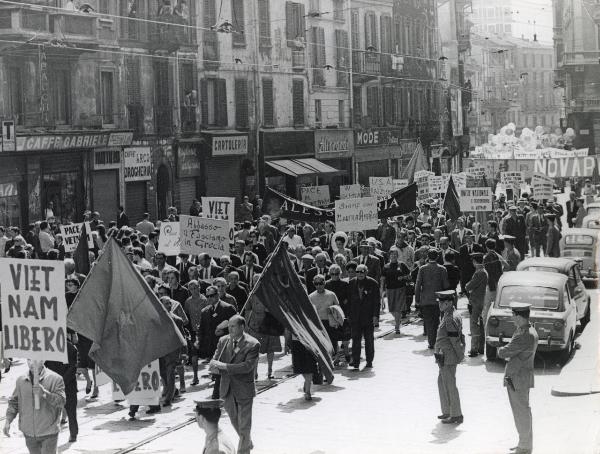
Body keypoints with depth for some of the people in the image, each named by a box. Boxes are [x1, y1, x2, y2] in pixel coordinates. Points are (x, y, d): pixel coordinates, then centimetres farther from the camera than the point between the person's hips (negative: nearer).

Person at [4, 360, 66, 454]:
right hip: (29, 433, 4)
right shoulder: (21, 380, 5)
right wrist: (8, 422, -1)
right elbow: (14, 402, 11)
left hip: (49, 432, -4)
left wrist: (45, 393, -29)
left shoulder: (55, 379, -9)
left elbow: (61, 401, -16)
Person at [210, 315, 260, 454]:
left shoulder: (253, 344, -14)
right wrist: (216, 367, -20)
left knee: (244, 424, 2)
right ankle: (247, 443, 42)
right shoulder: (223, 341, 3)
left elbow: (247, 366, -23)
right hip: (227, 389, 6)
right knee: (234, 421, 20)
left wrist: (224, 366, -25)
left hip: (244, 389, -6)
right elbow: (213, 363, 5)